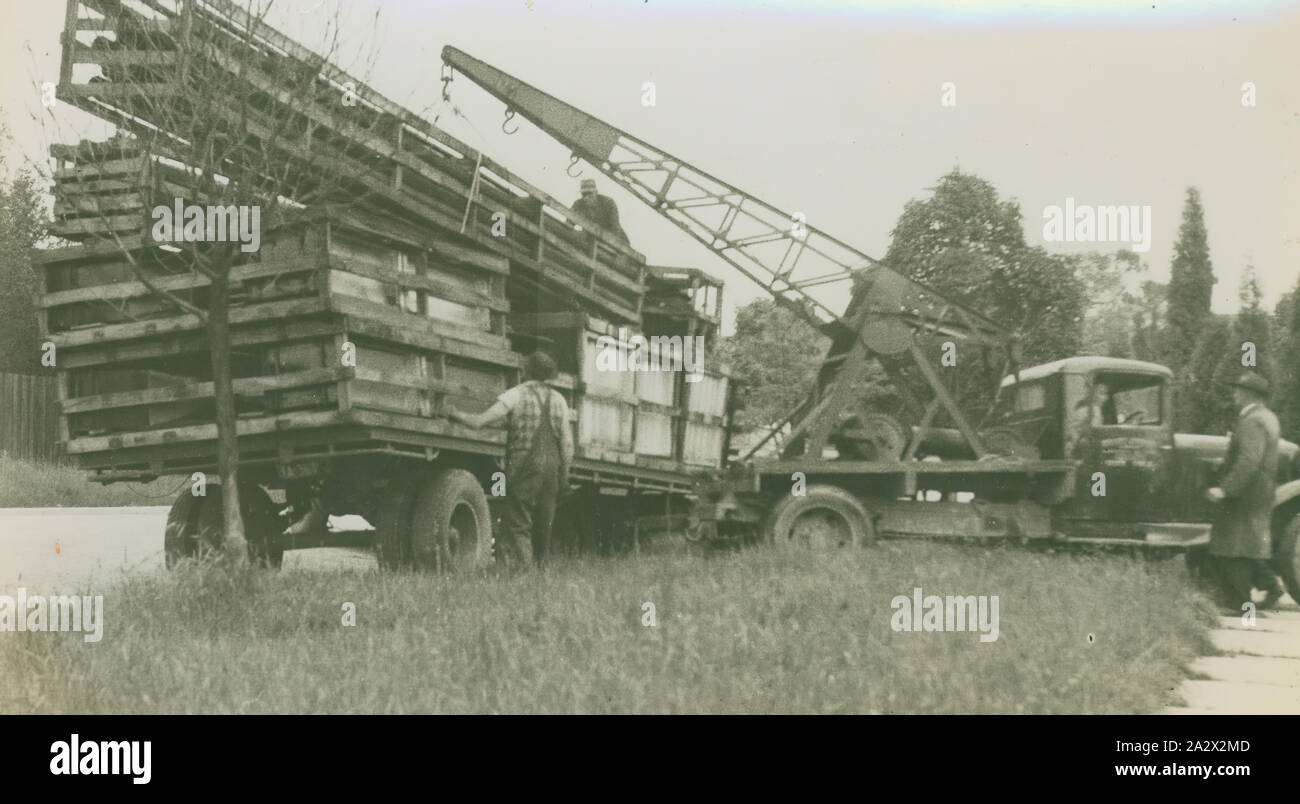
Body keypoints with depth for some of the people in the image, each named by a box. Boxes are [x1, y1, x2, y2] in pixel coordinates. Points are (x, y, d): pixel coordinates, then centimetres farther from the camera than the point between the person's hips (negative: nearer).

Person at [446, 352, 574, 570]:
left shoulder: (516, 395, -4)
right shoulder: (558, 399, 10)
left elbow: (480, 421, -9)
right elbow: (567, 442, 9)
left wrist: (456, 413, 8)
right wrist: (564, 474, 15)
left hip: (524, 464, -5)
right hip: (551, 466, 5)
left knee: (518, 525, -4)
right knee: (543, 525, 11)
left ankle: (521, 569, -14)